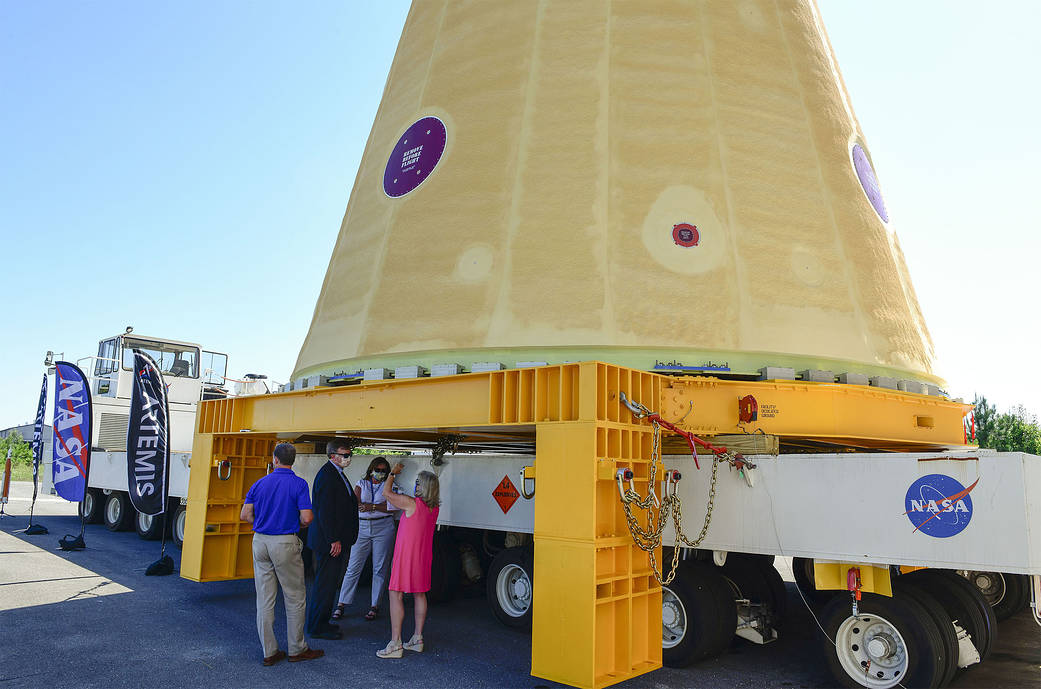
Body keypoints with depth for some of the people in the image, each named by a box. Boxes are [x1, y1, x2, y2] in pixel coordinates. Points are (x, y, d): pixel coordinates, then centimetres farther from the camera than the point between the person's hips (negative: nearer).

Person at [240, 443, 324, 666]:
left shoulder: (260, 483, 4)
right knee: (294, 597, 8)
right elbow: (307, 517, -15)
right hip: (285, 543, -4)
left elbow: (245, 515, 4)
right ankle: (297, 649, 16)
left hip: (260, 541, 4)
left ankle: (269, 651, 15)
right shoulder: (298, 484, -8)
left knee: (264, 598, 9)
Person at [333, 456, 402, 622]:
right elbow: (355, 503, -5)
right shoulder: (361, 484, 12)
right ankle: (341, 604, 10)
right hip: (362, 527, 1)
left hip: (383, 528, -1)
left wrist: (372, 506, -14)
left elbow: (395, 507, -6)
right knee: (353, 567, 0)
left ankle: (375, 605, 11)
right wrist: (382, 506, -14)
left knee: (379, 568, 2)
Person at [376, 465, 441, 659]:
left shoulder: (411, 503, -18)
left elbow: (386, 492, -5)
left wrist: (393, 473, 8)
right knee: (419, 595, 16)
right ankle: (417, 639, 23)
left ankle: (395, 644, -2)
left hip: (406, 556, -8)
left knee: (396, 595, -2)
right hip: (424, 556, 8)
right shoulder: (435, 508, 3)